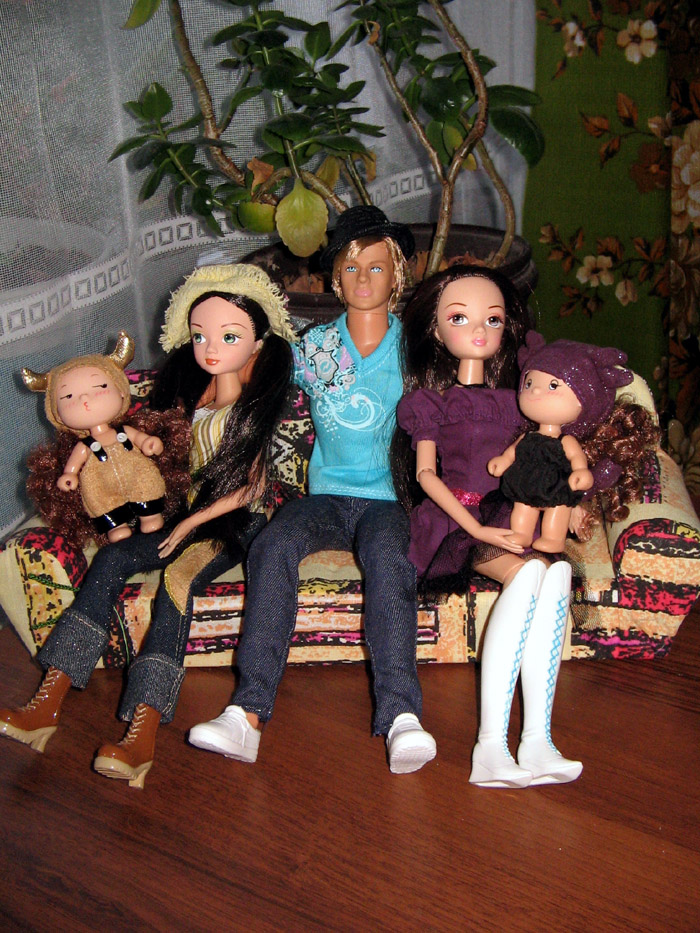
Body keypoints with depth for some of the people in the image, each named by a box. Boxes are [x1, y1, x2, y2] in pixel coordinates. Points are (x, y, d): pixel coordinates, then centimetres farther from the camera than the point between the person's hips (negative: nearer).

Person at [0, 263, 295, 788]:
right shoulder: (192, 395, 11)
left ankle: (143, 730, -41)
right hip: (188, 516, 6)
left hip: (238, 522, -6)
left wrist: (192, 522, -15)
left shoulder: (255, 406, -7)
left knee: (180, 576, -33)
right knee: (111, 559, -18)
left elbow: (250, 487, -11)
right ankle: (49, 701, -23)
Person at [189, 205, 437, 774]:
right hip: (327, 495, 2)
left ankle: (401, 719, -44)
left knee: (387, 555, -36)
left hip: (390, 498, -2)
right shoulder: (311, 348, 13)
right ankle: (248, 714, -36)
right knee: (274, 544, -29)